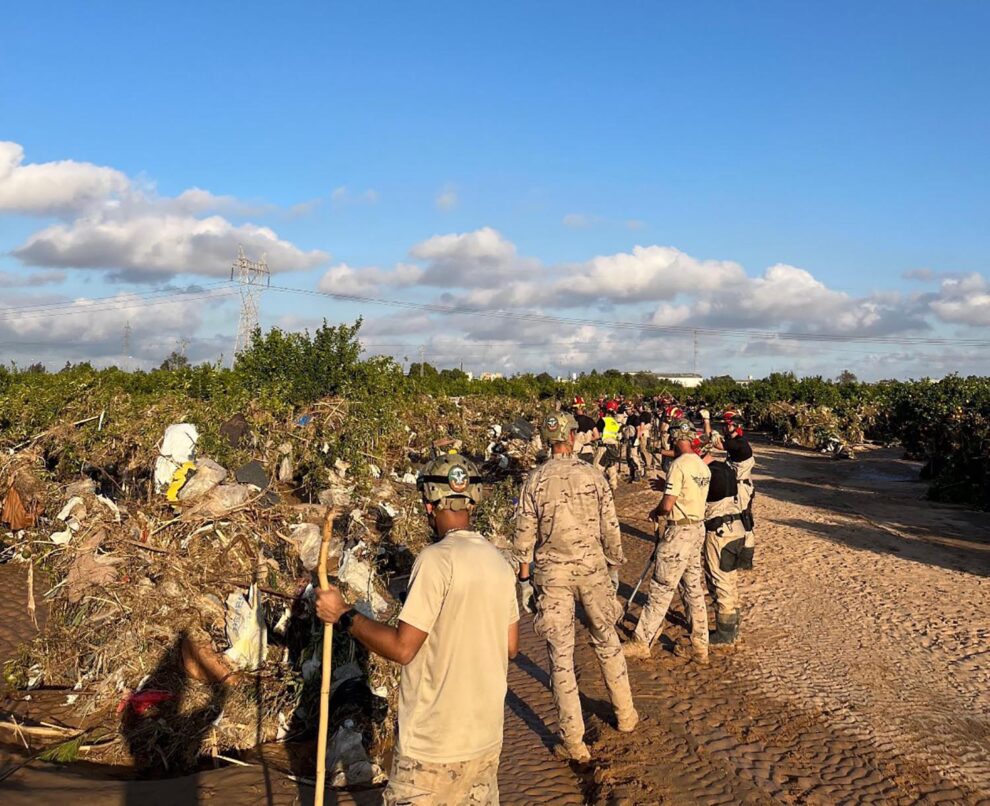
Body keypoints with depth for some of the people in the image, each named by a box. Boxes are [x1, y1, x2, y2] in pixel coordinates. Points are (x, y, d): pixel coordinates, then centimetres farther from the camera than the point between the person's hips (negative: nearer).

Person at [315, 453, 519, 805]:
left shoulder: (436, 559, -18)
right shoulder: (499, 561, 3)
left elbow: (402, 648, -19)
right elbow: (511, 647, 10)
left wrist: (344, 615, -9)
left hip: (435, 742, -7)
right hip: (488, 736, 7)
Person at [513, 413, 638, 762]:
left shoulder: (535, 480, -6)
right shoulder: (592, 475, -5)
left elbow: (524, 534, -4)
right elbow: (610, 527, -1)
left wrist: (524, 577, 7)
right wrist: (614, 567, 12)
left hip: (552, 573, -1)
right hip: (592, 566, 1)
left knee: (561, 653, 5)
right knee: (606, 640, 21)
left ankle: (574, 742, 9)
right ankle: (625, 714, 34)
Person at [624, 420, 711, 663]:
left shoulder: (679, 465, -18)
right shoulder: (703, 466, 7)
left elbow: (667, 505, -21)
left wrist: (655, 512, -1)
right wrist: (666, 486, 23)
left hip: (679, 531, -8)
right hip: (698, 528, 8)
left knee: (661, 589, 0)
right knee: (694, 588, 14)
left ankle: (642, 643, 9)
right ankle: (700, 646, 19)